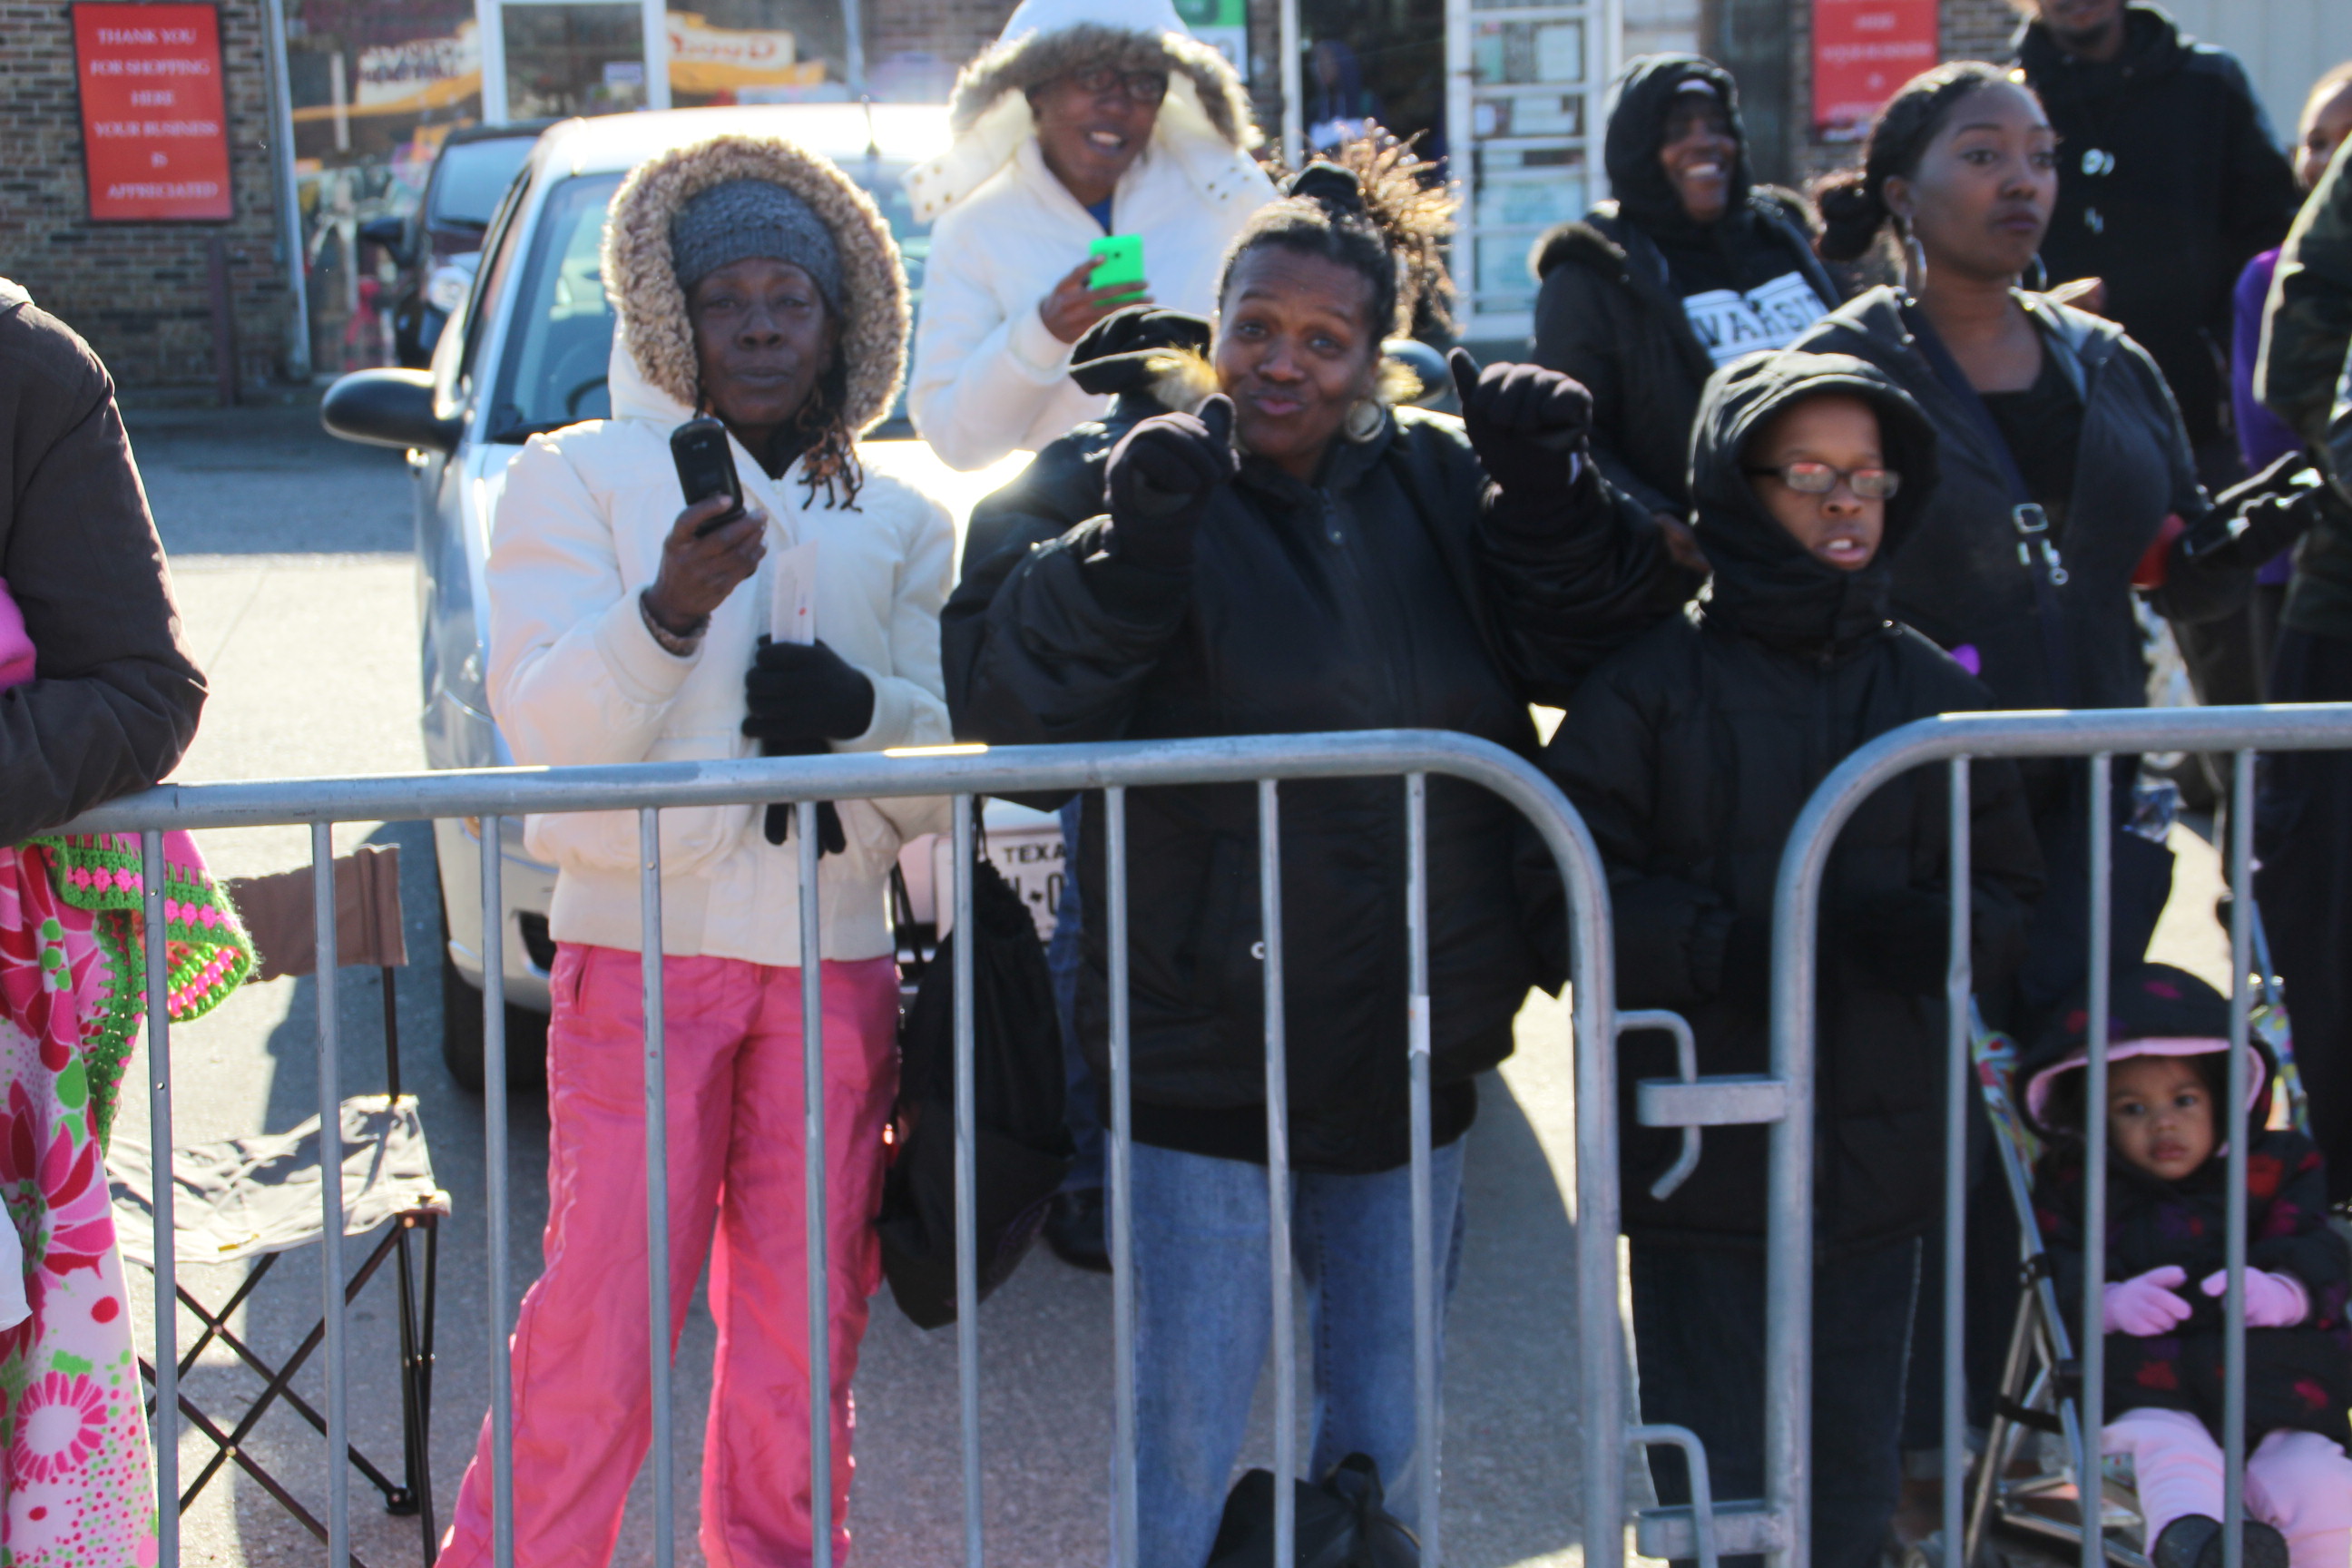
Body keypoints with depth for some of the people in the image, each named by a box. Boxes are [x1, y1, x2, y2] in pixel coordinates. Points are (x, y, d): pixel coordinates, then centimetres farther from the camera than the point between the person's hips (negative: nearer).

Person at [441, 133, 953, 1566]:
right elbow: (544, 719, -7)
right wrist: (666, 613, -25)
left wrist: (859, 707, -12)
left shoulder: (901, 522, 15)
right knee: (600, 1328, -7)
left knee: (802, 1331, 8)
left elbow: (950, 773, 10)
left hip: (835, 962, 3)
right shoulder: (581, 476, 5)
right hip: (641, 947, -3)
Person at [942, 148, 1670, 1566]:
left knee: (1388, 1442, 18)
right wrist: (1132, 539, -32)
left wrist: (1552, 498, -10)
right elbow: (1005, 696, -19)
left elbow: (1581, 649, 6)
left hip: (1413, 1055, 5)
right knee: (1187, 1445, 0)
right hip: (1206, 1061, -4)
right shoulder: (1110, 476, -6)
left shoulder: (1434, 477, 6)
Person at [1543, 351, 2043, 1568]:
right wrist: (1717, 949, -21)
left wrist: (1944, 930, -9)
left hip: (1878, 1148, 4)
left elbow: (2010, 885, 12)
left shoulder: (1932, 689, 8)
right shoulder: (1652, 683, -4)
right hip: (1703, 1160, -4)